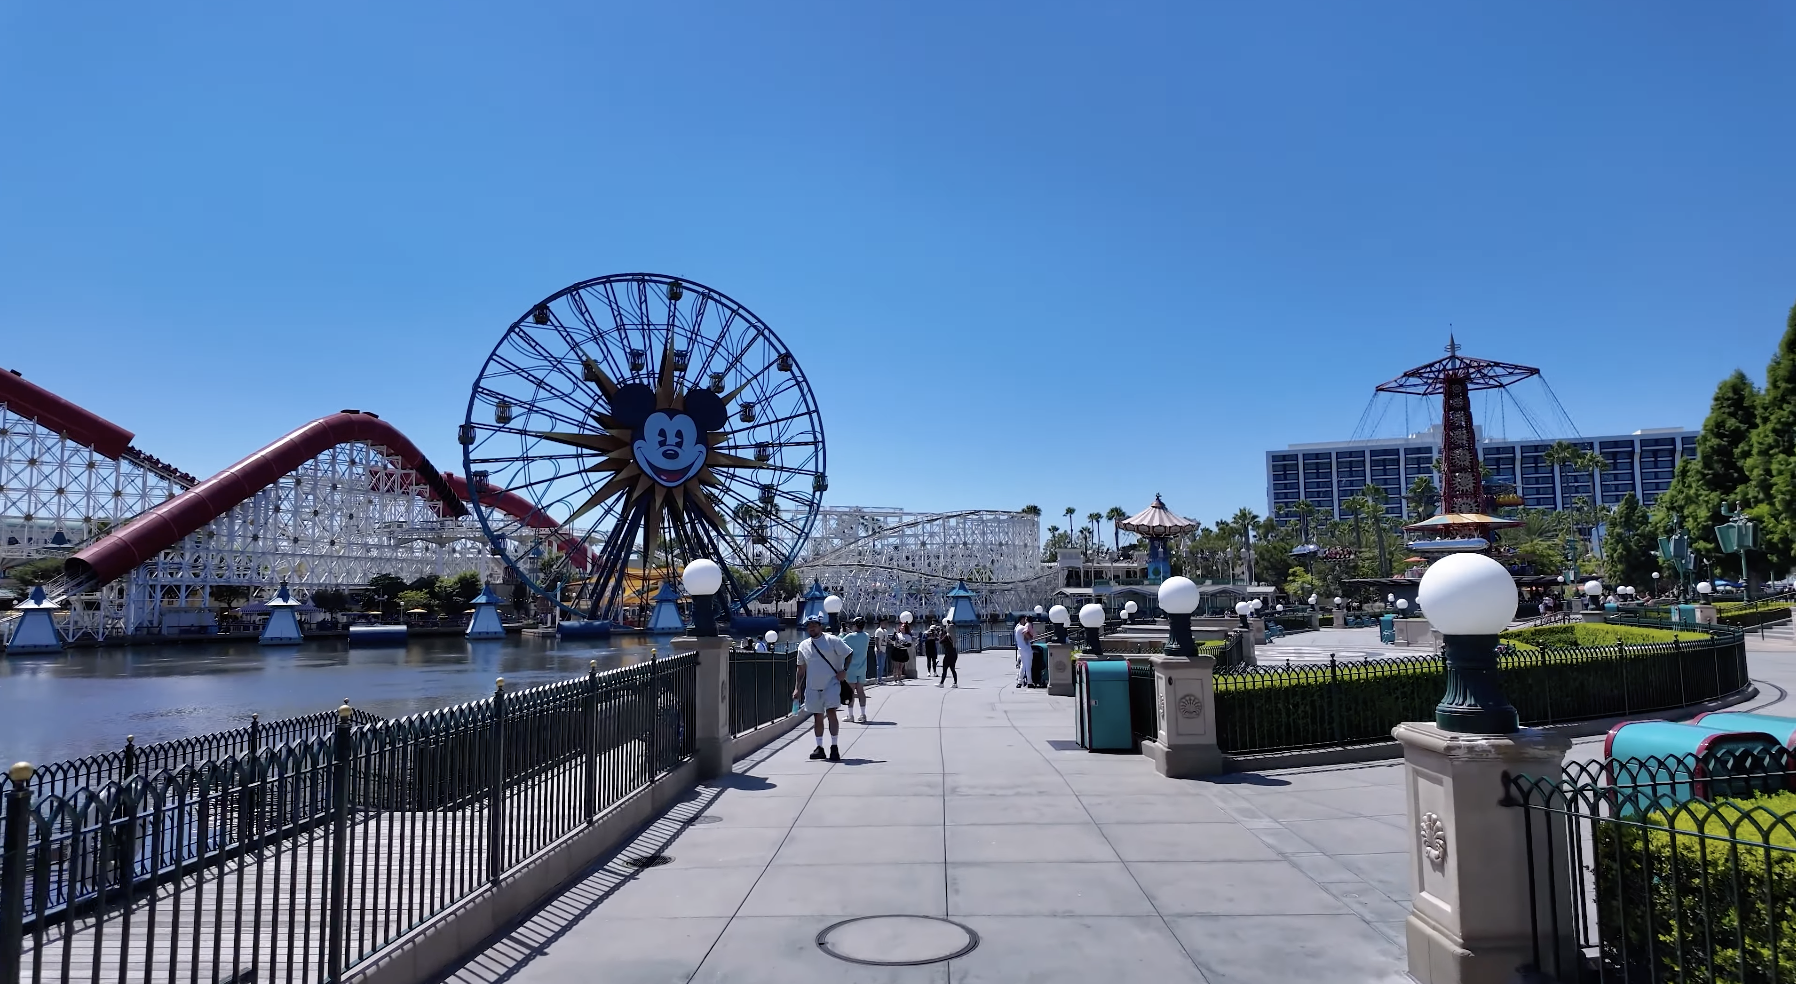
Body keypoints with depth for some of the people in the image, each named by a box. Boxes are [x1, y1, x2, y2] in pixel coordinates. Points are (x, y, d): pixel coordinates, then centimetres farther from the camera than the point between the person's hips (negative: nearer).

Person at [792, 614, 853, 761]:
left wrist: (844, 670, -10)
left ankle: (834, 747, -4)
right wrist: (797, 688, 11)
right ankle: (819, 748, 21)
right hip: (812, 688, 4)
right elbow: (801, 669, 15)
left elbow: (849, 653, 0)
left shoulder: (832, 640, -4)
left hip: (831, 684, -4)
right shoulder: (803, 646, 9)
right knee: (817, 718, 10)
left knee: (831, 713, -12)